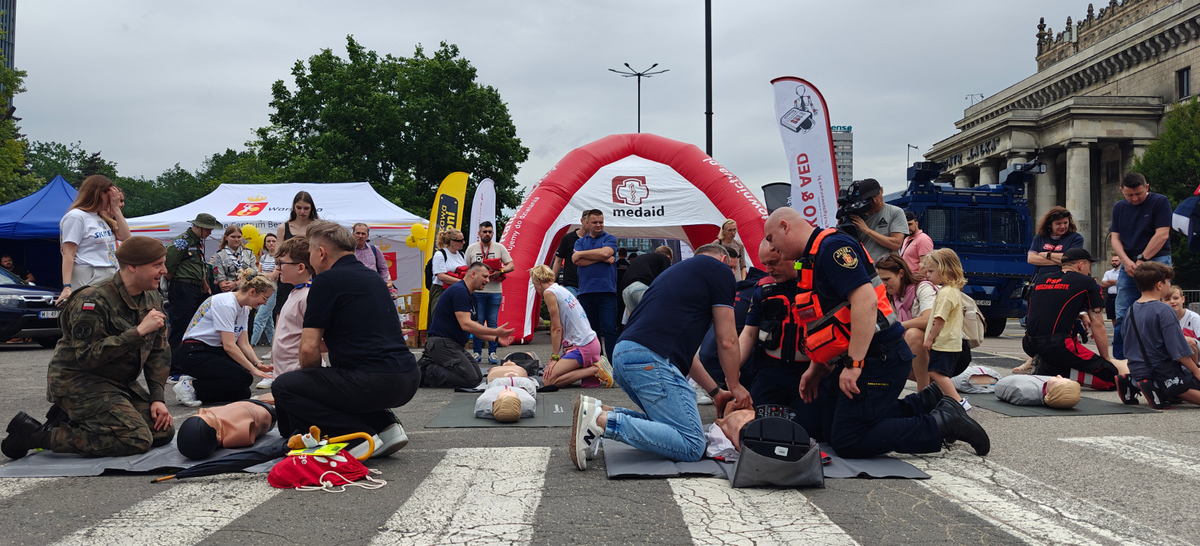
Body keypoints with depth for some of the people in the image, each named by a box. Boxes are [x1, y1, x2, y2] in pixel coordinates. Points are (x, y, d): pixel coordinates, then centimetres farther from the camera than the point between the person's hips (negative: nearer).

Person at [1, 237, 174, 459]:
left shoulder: (152, 298, 4)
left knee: (163, 432, -1)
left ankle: (70, 419, 12)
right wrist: (138, 332, -32)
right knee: (136, 440, -23)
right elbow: (86, 355, -30)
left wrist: (157, 398, 0)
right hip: (79, 381, -9)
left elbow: (159, 351, 10)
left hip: (119, 382, 9)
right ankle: (37, 434, -10)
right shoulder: (93, 301, -21)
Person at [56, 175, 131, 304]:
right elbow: (68, 255, -12)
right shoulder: (76, 216, -5)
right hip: (88, 280, -8)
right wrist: (66, 287, -21)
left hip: (109, 278, 8)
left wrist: (116, 208, 9)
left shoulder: (102, 218, 21)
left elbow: (125, 237, 11)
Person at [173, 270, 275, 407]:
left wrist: (258, 364, -10)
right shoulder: (226, 304, -21)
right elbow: (229, 346, -25)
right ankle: (190, 386, -12)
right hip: (194, 353, -9)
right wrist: (253, 369, -24)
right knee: (244, 379, -23)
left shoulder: (244, 309, 8)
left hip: (214, 352, 9)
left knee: (243, 394, -5)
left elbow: (244, 344, 7)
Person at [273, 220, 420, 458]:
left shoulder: (326, 280, -4)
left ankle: (361, 436, -5)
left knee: (283, 386, 5)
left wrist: (312, 377, 15)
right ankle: (386, 425, 12)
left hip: (375, 382, -8)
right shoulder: (373, 277, 21)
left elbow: (309, 347, -7)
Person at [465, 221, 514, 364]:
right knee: (478, 322, 1)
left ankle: (492, 353, 7)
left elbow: (511, 265, 5)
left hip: (494, 291, 0)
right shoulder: (471, 249, 8)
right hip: (477, 291, 0)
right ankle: (477, 352, 7)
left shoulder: (500, 248, 8)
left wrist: (500, 271, -13)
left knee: (492, 323, 3)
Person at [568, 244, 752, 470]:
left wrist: (716, 392, 34)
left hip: (622, 355, 10)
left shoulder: (678, 270, 33)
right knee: (691, 446, -11)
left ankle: (599, 411, 4)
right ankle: (602, 420, -20)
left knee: (666, 424, 20)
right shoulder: (719, 269, 9)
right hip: (650, 359, -10)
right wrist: (735, 386, 21)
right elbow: (727, 341, 6)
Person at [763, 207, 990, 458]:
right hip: (875, 358, 11)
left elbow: (866, 301, -27)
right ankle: (925, 403, 16)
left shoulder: (832, 247, -16)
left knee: (847, 441, -11)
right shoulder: (814, 258, 18)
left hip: (880, 358, -11)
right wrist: (816, 369, 18)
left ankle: (941, 424, -6)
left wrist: (853, 364, -27)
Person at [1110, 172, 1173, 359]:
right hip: (1128, 265, 5)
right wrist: (1126, 261, -9)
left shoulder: (1160, 202, -2)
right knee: (1122, 315, 1)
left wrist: (1142, 260, -12)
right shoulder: (1119, 207, 13)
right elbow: (1115, 237, 7)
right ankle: (1118, 359, 5)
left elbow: (1162, 235, -10)